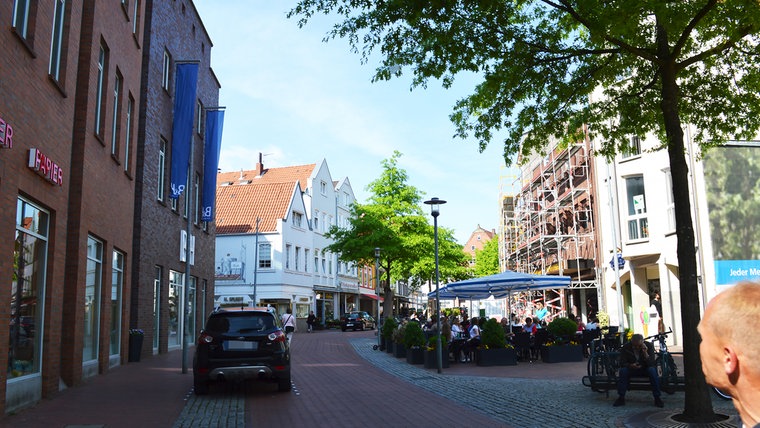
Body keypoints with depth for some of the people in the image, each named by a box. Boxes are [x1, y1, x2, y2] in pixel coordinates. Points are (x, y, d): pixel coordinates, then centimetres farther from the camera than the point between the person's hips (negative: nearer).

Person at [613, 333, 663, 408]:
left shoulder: (649, 346, -15)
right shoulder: (626, 347, -13)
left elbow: (651, 364, -22)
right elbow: (622, 363, -13)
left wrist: (645, 353, -37)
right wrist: (630, 365, -34)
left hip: (645, 369, -1)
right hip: (631, 369, 1)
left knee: (652, 370, -34)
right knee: (623, 370, -30)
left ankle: (657, 398, -25)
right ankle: (621, 398, -23)